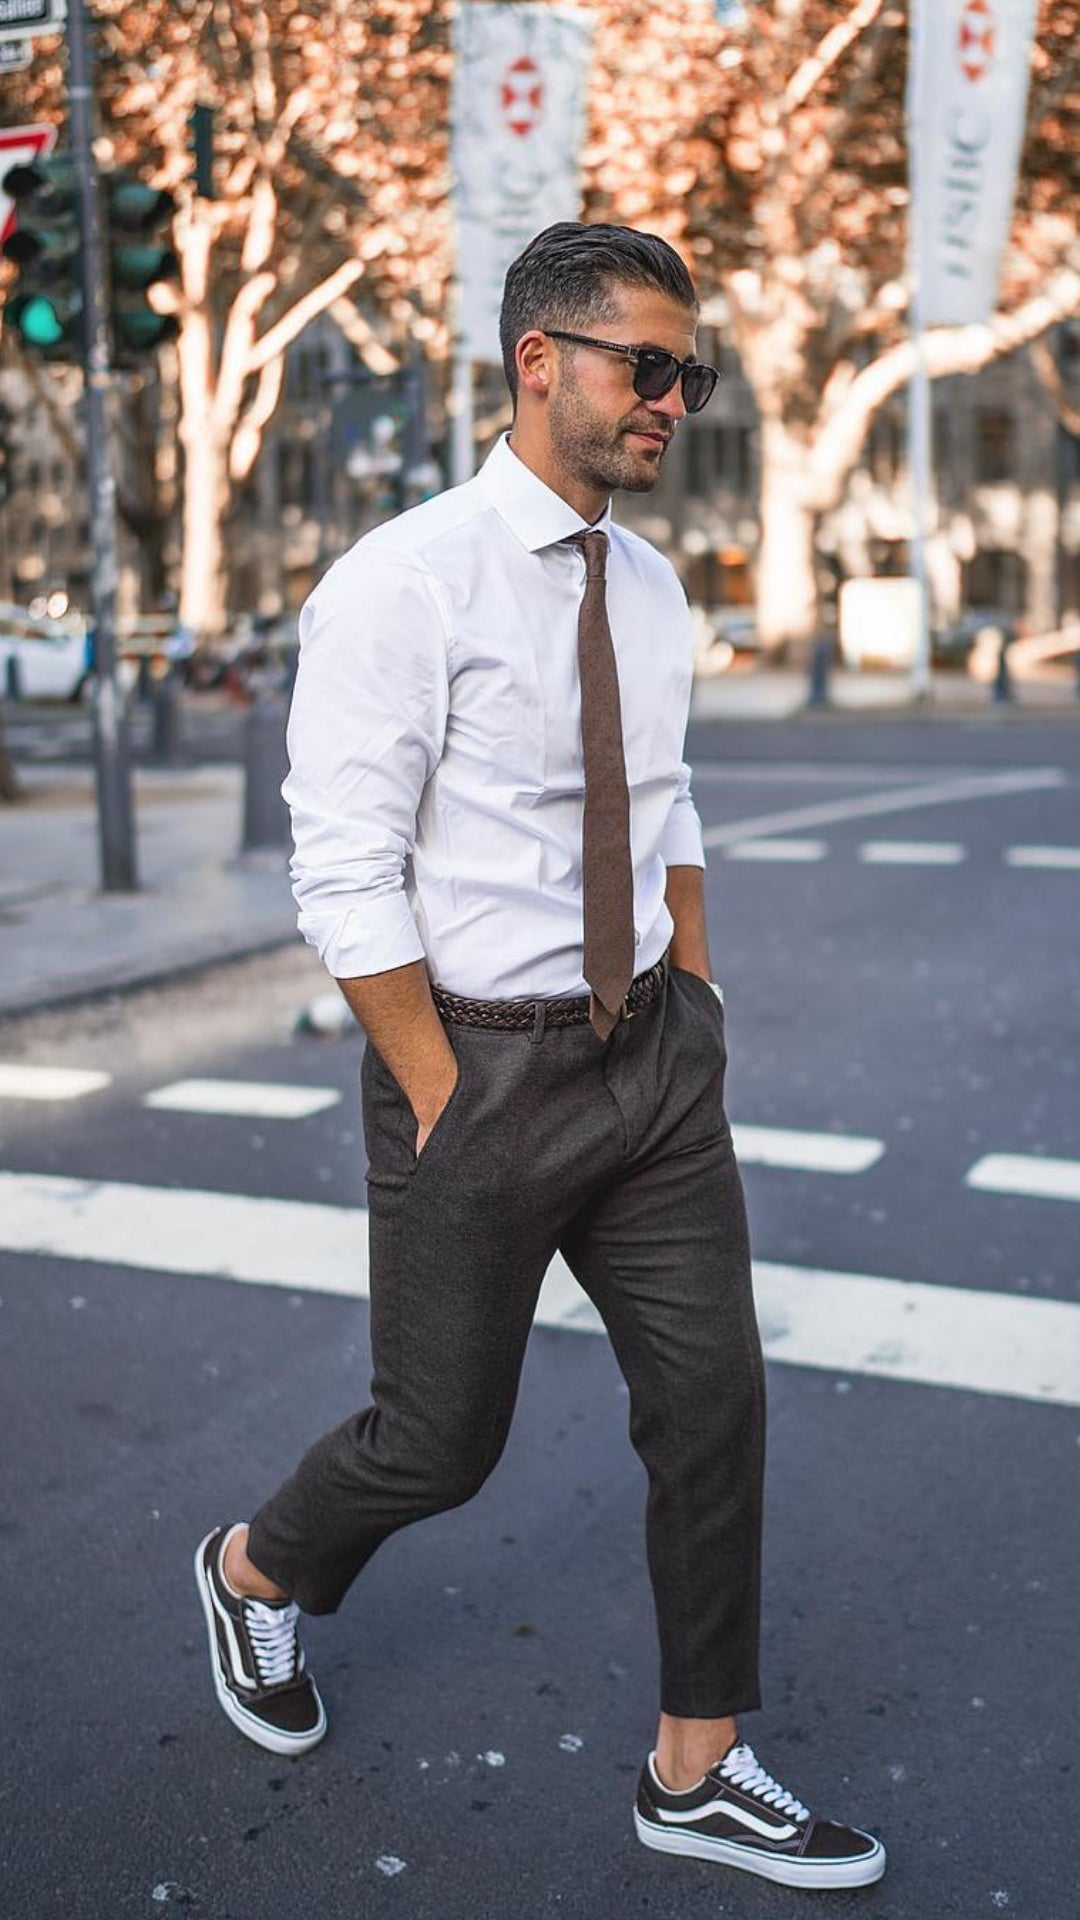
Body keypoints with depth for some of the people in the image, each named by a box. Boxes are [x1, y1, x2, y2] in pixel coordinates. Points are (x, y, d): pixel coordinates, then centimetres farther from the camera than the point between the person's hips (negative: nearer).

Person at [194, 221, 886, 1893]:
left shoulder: (651, 592, 7)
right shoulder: (400, 586, -16)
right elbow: (346, 887, -17)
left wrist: (696, 1018, 9)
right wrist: (451, 1115, -15)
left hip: (656, 1057, 7)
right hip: (481, 1063, -6)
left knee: (714, 1405, 8)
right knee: (443, 1440, 8)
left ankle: (699, 1773, 26)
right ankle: (253, 1571, 42)